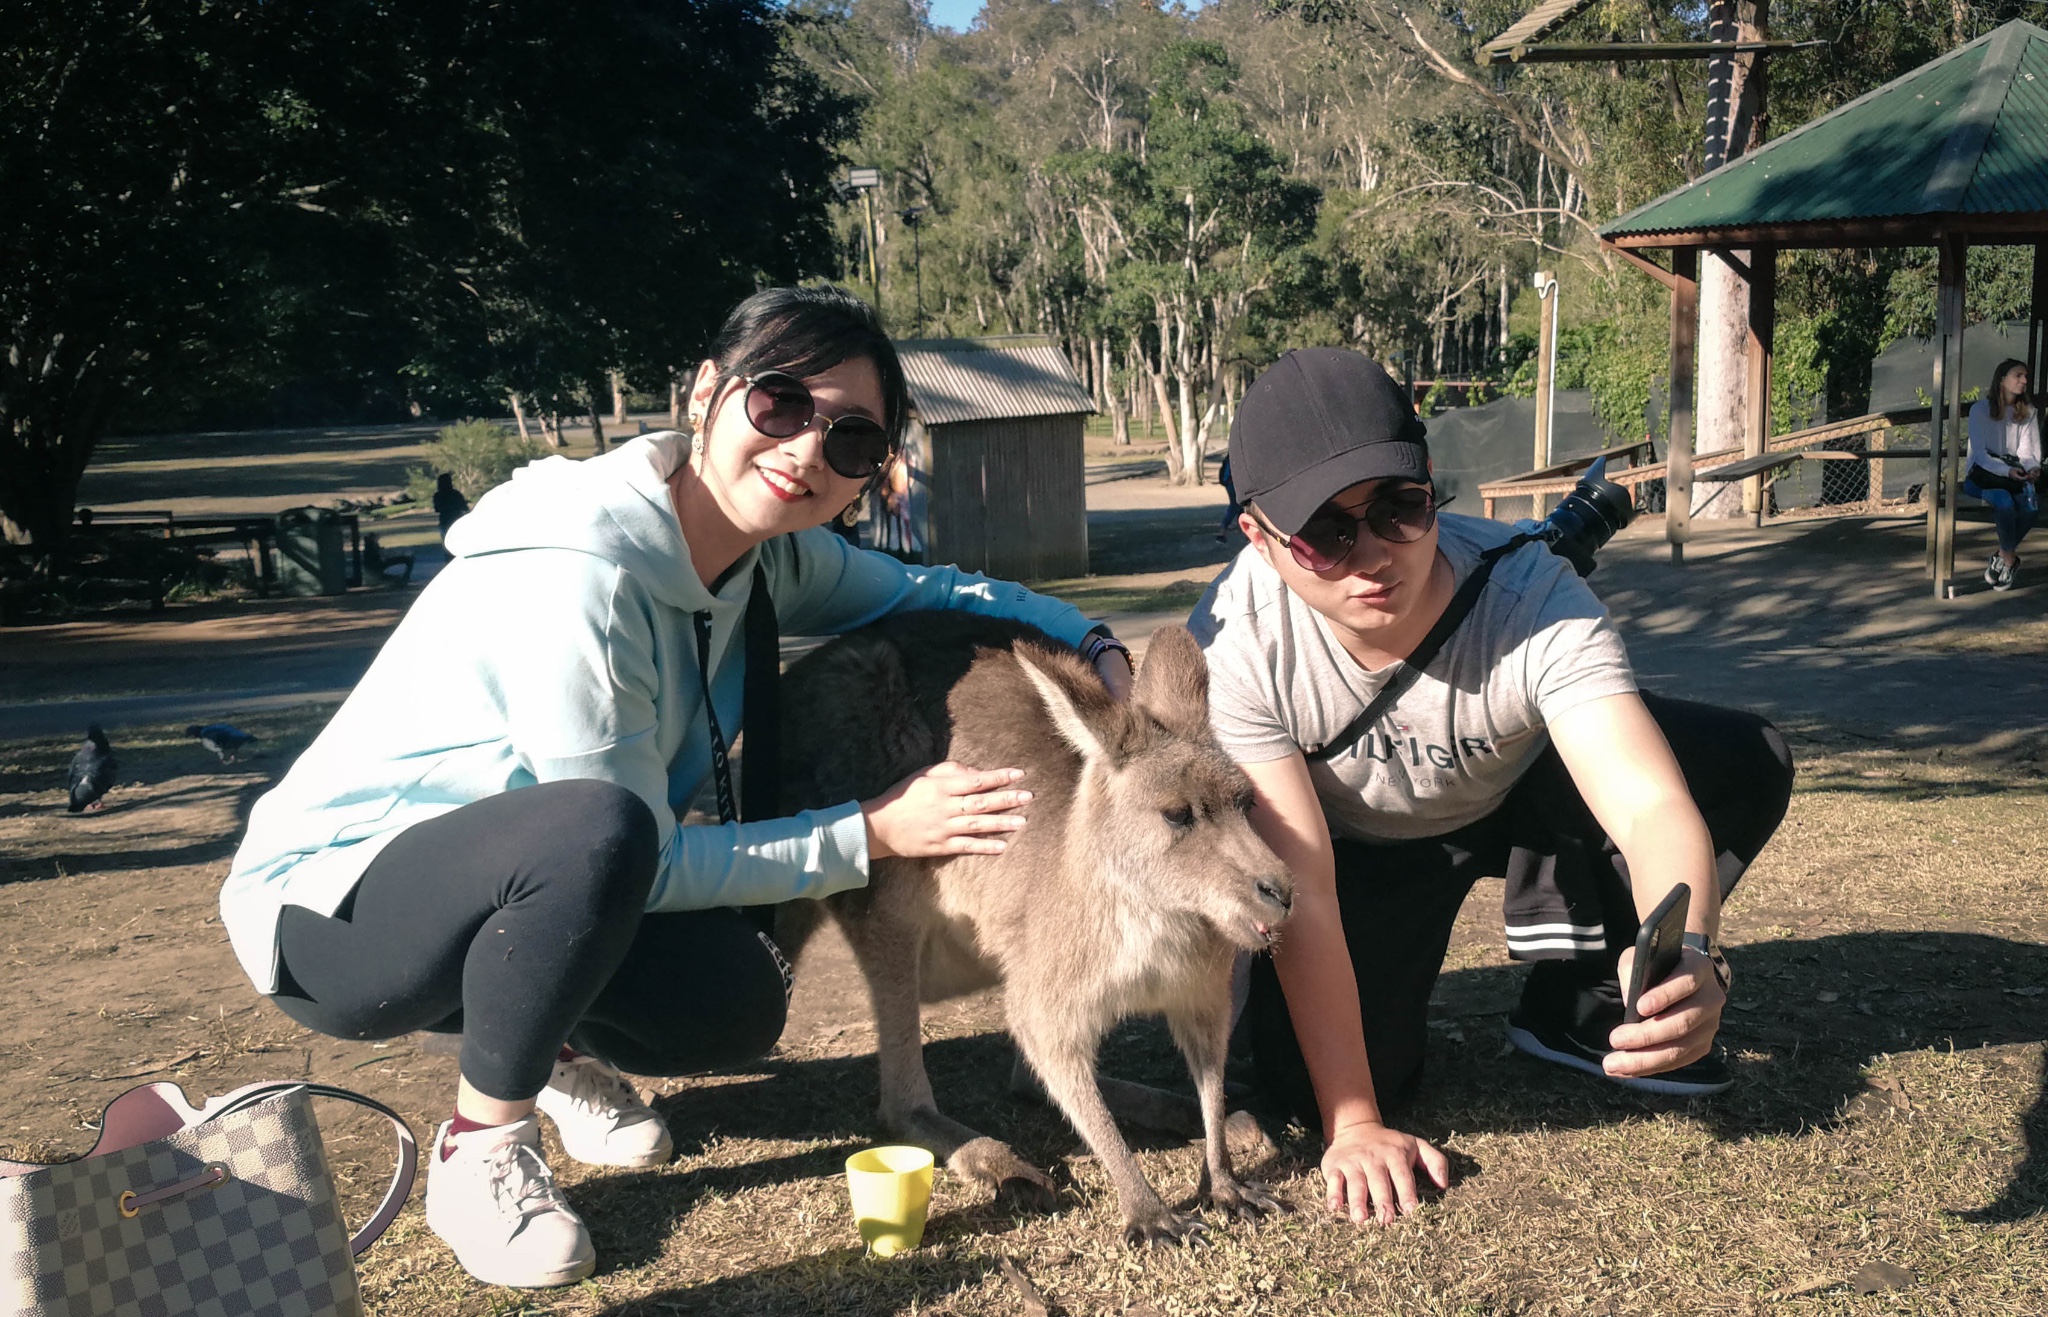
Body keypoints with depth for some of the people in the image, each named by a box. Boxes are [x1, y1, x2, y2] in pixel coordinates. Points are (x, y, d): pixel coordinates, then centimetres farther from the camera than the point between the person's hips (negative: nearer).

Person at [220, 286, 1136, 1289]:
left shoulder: (765, 549, -6)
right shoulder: (578, 576, -31)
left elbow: (930, 591, 10)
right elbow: (635, 857, -25)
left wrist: (1092, 644, -5)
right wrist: (873, 833, -24)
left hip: (498, 897, 8)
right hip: (324, 906, -8)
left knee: (735, 1007, -11)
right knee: (597, 826, -36)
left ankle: (555, 1052, 21)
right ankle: (478, 1156, -13)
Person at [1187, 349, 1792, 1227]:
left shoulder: (1529, 594, -35)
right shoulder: (1236, 642, -34)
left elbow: (1652, 804, -44)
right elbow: (1301, 883, -31)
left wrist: (1687, 954, -66)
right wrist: (1352, 1123, -29)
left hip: (1523, 792, 1)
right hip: (1362, 847, -1)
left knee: (1746, 764, -23)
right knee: (1305, 1079, -21)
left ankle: (1578, 1004, 0)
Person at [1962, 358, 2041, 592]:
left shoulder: (2028, 412, 10)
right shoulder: (1980, 409, -3)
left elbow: (2028, 452, 3)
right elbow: (1979, 454, -11)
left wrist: (2032, 469, -22)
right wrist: (2007, 471, -27)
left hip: (2015, 475, 4)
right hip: (1982, 475, -4)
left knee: (2032, 506, -29)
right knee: (2005, 501, -36)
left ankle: (2001, 555, -7)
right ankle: (2009, 556, -13)